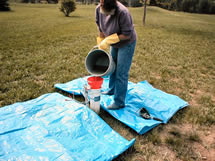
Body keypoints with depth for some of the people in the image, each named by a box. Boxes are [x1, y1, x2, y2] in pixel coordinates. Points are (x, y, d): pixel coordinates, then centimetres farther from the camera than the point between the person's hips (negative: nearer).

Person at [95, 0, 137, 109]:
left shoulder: (122, 12, -33)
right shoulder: (98, 9, -13)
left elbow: (127, 35, -28)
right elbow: (100, 28, 0)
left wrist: (108, 40, -28)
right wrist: (101, 45, 1)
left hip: (127, 43, -7)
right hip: (114, 43, 7)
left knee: (121, 73, -6)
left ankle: (119, 102, 5)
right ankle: (112, 90, 42)